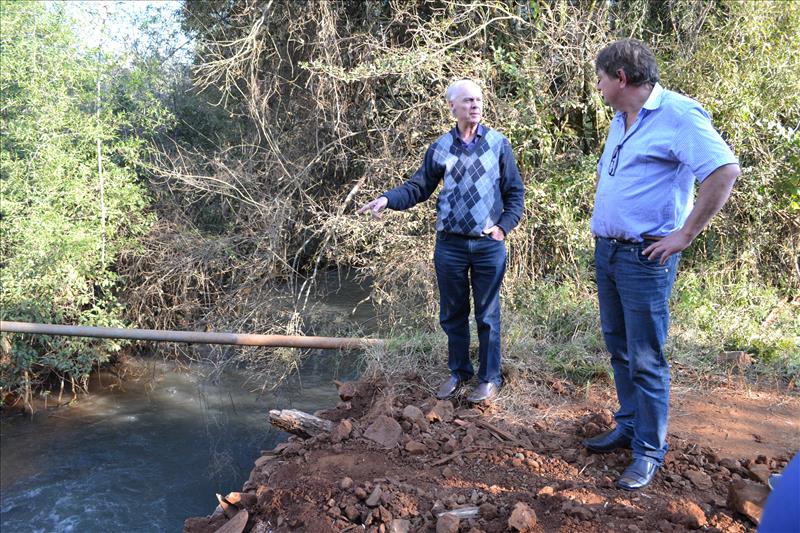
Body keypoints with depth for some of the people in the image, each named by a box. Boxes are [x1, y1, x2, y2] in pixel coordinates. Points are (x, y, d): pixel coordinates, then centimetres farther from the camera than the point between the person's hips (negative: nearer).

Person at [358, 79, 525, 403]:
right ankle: (458, 372, 30)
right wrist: (387, 199, -10)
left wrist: (505, 226, -6)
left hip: (489, 245, -2)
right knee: (452, 313, 12)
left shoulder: (498, 143, 1)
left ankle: (490, 378, 20)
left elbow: (514, 191, 4)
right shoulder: (440, 148, 5)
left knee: (488, 315, 6)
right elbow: (419, 187, 6)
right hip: (450, 244, 2)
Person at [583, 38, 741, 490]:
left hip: (645, 259, -9)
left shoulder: (677, 114, -14)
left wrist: (684, 236, -21)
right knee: (620, 350, 17)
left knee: (645, 359, -2)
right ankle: (629, 427, 32)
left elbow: (726, 171, -24)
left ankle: (649, 451, 12)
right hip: (606, 251, 9)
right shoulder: (621, 120, 14)